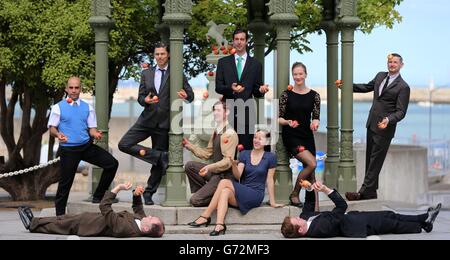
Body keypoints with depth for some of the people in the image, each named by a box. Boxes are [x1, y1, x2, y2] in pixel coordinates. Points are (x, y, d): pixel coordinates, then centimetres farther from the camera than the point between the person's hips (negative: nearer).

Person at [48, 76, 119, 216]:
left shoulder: (87, 108, 11)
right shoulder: (58, 107, 1)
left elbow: (92, 128, 9)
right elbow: (52, 128, -1)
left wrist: (95, 134, -15)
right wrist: (58, 134, -24)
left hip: (87, 146, 4)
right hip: (68, 149, -3)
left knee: (112, 163, -9)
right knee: (65, 182, -2)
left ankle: (98, 195, 5)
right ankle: (60, 215, 10)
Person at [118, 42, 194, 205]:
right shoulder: (146, 74, 11)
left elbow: (190, 95, 0)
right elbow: (140, 97, 9)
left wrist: (186, 96, -25)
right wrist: (145, 100, -15)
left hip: (164, 123, -3)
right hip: (147, 119, 3)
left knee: (158, 162, 2)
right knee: (124, 144, -14)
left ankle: (149, 193, 16)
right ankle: (161, 156, -7)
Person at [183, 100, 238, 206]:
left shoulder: (230, 134, -18)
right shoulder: (216, 132, 11)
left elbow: (228, 161, -24)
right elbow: (207, 154, 15)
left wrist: (210, 167, -35)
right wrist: (189, 146, 9)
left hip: (223, 176, -9)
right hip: (214, 171, 9)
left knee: (195, 201, -15)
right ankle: (203, 192, 7)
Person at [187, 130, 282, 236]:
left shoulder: (270, 157, 0)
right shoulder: (244, 154, 8)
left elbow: (269, 180, 1)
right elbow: (238, 176, -1)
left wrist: (272, 202, 0)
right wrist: (234, 165, -21)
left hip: (255, 195, -4)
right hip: (241, 194, 4)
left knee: (225, 182, -24)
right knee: (225, 191, -31)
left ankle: (205, 216, -25)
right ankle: (220, 225, -45)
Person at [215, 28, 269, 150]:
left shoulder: (256, 64, 9)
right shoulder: (223, 62, 9)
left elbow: (256, 91, 9)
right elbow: (218, 87, 3)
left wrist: (261, 90, -14)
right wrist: (230, 88, -17)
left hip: (247, 113, 0)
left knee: (246, 148, 0)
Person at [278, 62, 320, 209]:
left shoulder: (314, 95, 5)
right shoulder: (286, 95, -2)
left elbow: (316, 117, 7)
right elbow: (279, 118, 0)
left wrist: (315, 123, -16)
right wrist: (288, 122, -21)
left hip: (307, 136, 4)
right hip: (291, 136, -4)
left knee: (311, 174, 3)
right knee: (312, 163, -20)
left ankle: (315, 207, 8)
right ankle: (294, 194, -2)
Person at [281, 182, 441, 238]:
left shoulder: (305, 217, -12)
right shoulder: (319, 227, -37)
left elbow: (309, 204, 7)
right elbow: (342, 205, -32)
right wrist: (325, 189, -31)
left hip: (351, 217, 9)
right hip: (354, 225, -8)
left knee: (389, 215, 14)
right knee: (391, 223, 7)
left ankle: (424, 219, 27)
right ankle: (422, 226, 30)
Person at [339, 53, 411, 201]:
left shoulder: (403, 87, -10)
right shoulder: (380, 76, 11)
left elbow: (400, 112, -14)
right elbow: (367, 87, 28)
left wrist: (388, 120, -31)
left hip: (384, 128, -8)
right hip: (371, 125, 8)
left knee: (375, 162, -7)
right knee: (370, 160, 12)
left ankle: (364, 193, -9)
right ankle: (371, 193, 19)